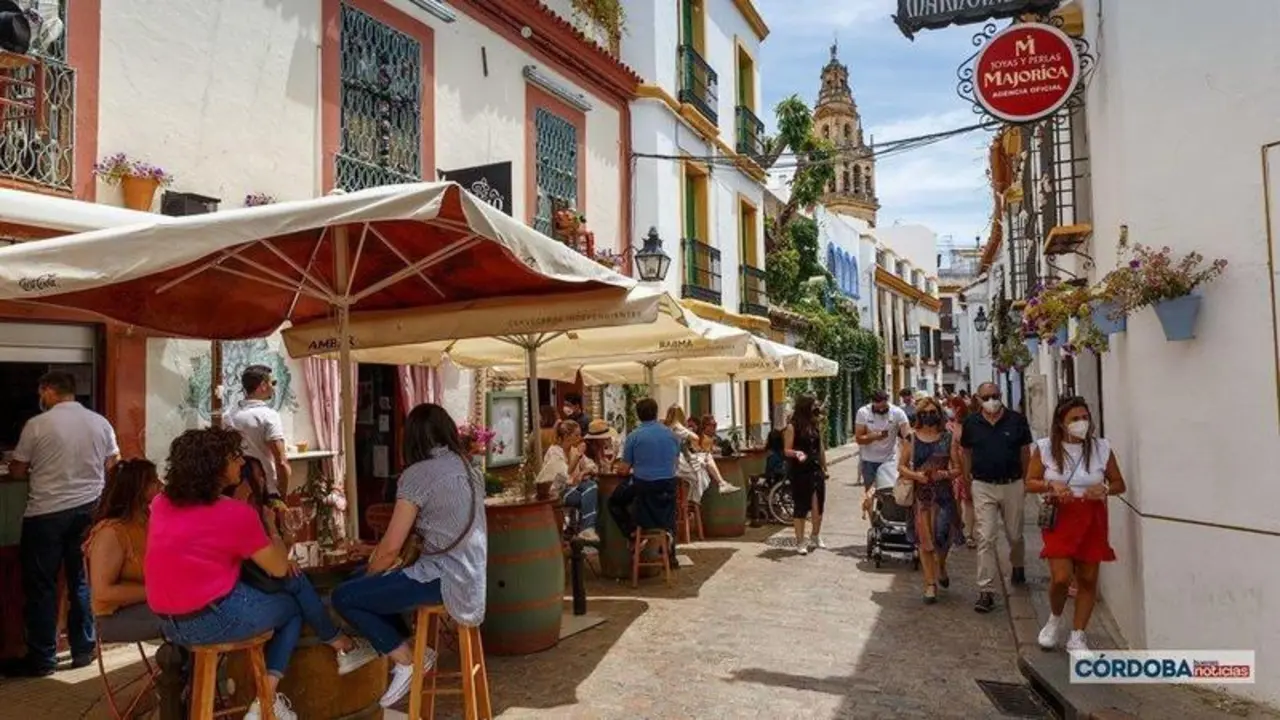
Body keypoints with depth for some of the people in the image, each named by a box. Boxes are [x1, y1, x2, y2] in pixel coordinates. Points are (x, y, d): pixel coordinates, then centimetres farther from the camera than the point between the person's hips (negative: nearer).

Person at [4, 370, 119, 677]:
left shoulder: (37, 424, -8)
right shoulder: (100, 422, 2)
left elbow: (16, 471, 0)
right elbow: (113, 468, 9)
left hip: (45, 514, -4)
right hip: (88, 510, 4)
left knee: (41, 586, 6)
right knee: (83, 581, 13)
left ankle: (41, 658, 12)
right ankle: (83, 649, 19)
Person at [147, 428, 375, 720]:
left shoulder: (162, 503, 4)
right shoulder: (236, 513, -18)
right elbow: (279, 568, -6)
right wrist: (271, 526, 11)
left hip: (171, 624, 8)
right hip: (215, 618, -8)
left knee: (289, 603, 21)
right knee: (295, 584, 15)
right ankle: (342, 647, 33)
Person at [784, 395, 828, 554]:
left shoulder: (816, 425, 9)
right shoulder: (792, 427, -8)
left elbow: (820, 449, 15)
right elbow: (787, 450, -9)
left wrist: (824, 468, 17)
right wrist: (796, 453, -29)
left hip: (816, 470, 5)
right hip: (800, 472, -5)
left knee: (818, 506, 4)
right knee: (801, 507, 2)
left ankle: (815, 537, 25)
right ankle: (800, 542, 12)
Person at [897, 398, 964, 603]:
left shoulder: (948, 438, 4)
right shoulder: (911, 438, 4)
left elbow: (958, 468, 5)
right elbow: (901, 466, 5)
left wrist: (946, 474, -15)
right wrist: (915, 475, -13)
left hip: (943, 493, 0)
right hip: (920, 494, 0)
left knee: (943, 535, 0)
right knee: (924, 539, 0)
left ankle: (941, 566, 34)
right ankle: (930, 583, 12)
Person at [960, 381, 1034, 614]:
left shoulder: (1017, 420, -2)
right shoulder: (971, 423, 0)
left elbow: (1025, 452, 7)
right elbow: (966, 452, 11)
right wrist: (968, 480, 7)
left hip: (1012, 485, 1)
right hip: (983, 487, 0)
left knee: (1015, 535, 16)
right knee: (985, 539, -5)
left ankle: (1017, 566, 48)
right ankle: (986, 591, -3)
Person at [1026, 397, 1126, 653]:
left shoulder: (1102, 448, -2)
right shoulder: (1045, 448, -5)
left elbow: (1119, 483, 7)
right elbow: (1030, 483, 0)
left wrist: (1105, 490, -15)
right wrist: (1050, 485, -20)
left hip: (1092, 520, 2)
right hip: (1059, 518, -2)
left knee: (1088, 579, 6)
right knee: (1061, 578, -10)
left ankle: (1077, 637, 21)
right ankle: (1055, 620, 22)